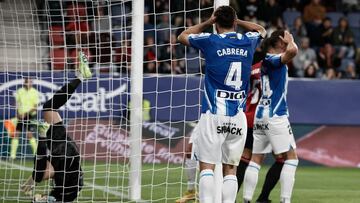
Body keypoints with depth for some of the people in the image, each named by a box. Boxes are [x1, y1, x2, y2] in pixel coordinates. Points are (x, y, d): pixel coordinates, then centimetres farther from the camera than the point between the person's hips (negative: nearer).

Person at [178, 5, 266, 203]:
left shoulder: (210, 41, -3)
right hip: (238, 116, 3)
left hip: (213, 114, -3)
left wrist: (208, 22, 23)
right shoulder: (248, 42, 6)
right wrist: (236, 20, 29)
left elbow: (182, 36, 17)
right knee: (230, 169, 7)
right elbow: (261, 30, 32)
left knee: (207, 167, -4)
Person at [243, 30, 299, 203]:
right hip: (275, 116, -9)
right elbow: (292, 51, -31)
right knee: (291, 157, -4)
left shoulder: (266, 60, 13)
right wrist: (290, 41, -13)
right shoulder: (274, 59, -12)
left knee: (256, 159, 8)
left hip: (260, 115, 9)